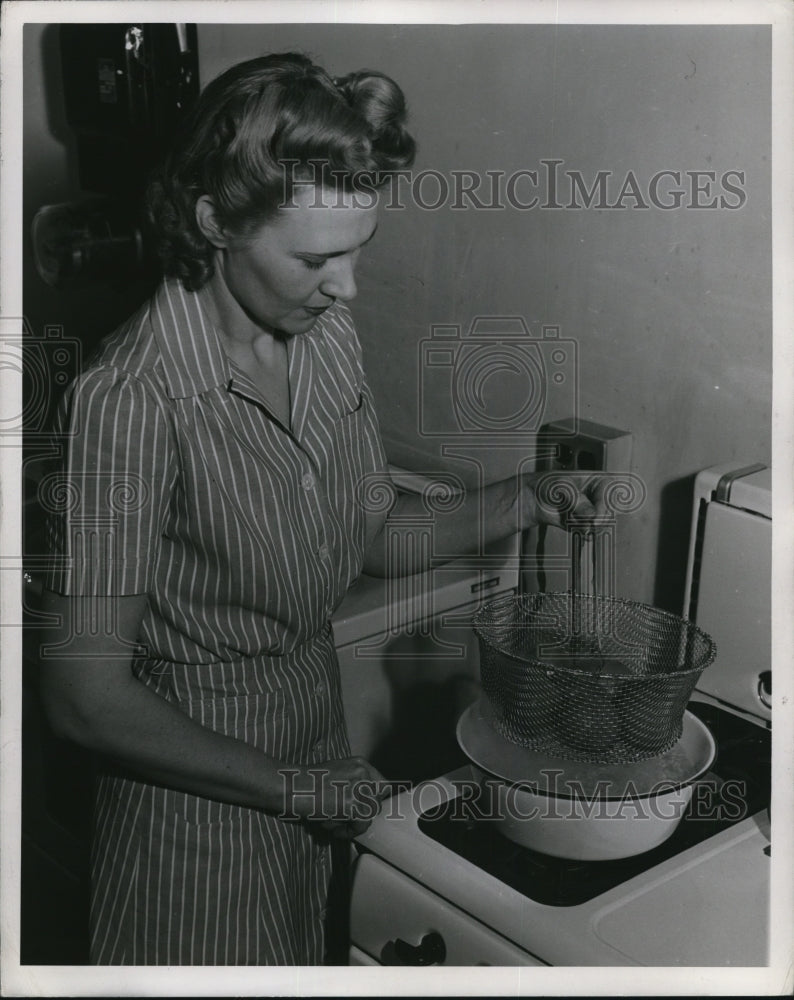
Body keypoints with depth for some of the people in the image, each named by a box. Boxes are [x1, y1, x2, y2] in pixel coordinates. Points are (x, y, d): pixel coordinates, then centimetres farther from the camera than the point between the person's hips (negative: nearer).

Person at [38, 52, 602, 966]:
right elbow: (85, 694, -24)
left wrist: (520, 503, -11)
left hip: (317, 728, 6)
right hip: (196, 778, -6)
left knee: (309, 956, 24)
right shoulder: (129, 400, -28)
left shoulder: (328, 338, -5)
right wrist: (290, 787, -16)